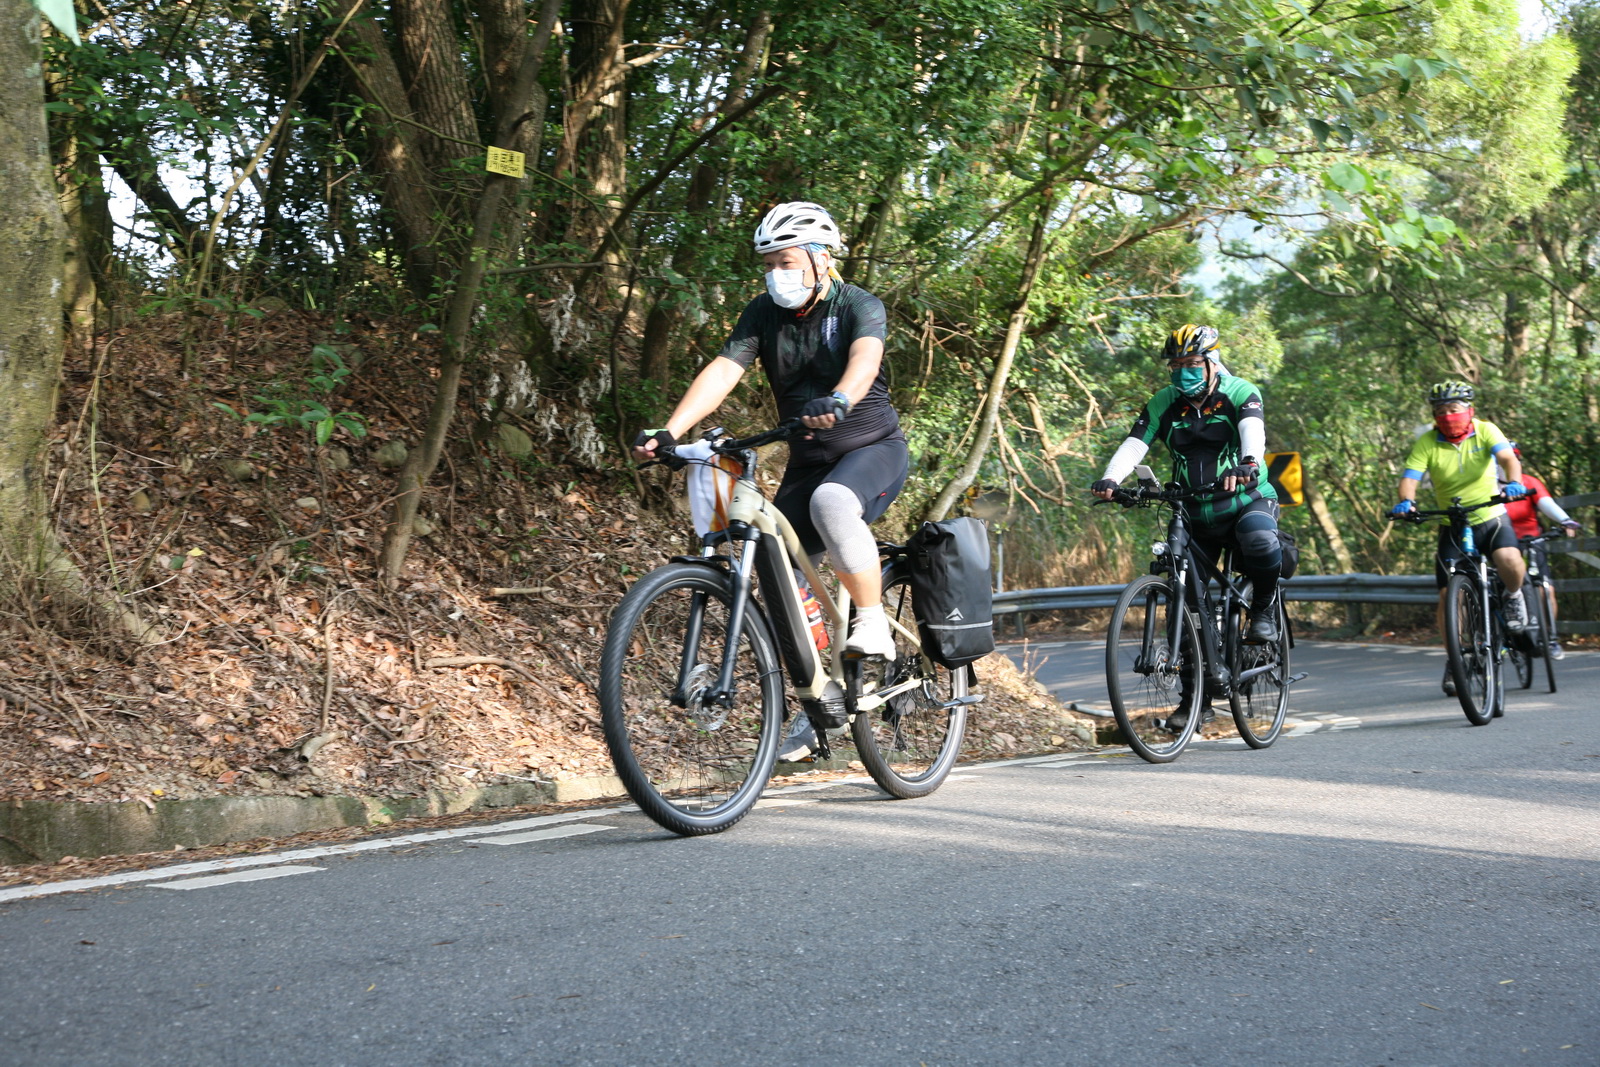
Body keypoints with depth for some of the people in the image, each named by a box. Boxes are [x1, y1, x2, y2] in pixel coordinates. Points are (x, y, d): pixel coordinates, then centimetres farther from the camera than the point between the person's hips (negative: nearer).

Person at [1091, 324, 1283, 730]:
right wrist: (1109, 479, -35)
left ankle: (1264, 612, -8)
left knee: (1261, 543, -38)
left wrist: (1248, 463, -51)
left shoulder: (1239, 393, -8)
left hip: (1246, 501, -3)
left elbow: (1253, 429, -28)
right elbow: (1134, 444, -14)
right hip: (1194, 513, 3)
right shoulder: (1163, 404, 0)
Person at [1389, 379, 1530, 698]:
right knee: (1448, 596, -5)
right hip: (1452, 525, 1)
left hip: (1490, 517, -1)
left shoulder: (1485, 431, -8)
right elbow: (1410, 477, -18)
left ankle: (1513, 597, 4)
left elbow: (1507, 458, -24)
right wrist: (1406, 501, -40)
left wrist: (1513, 482, -45)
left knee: (1510, 561, -31)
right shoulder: (1426, 443, -8)